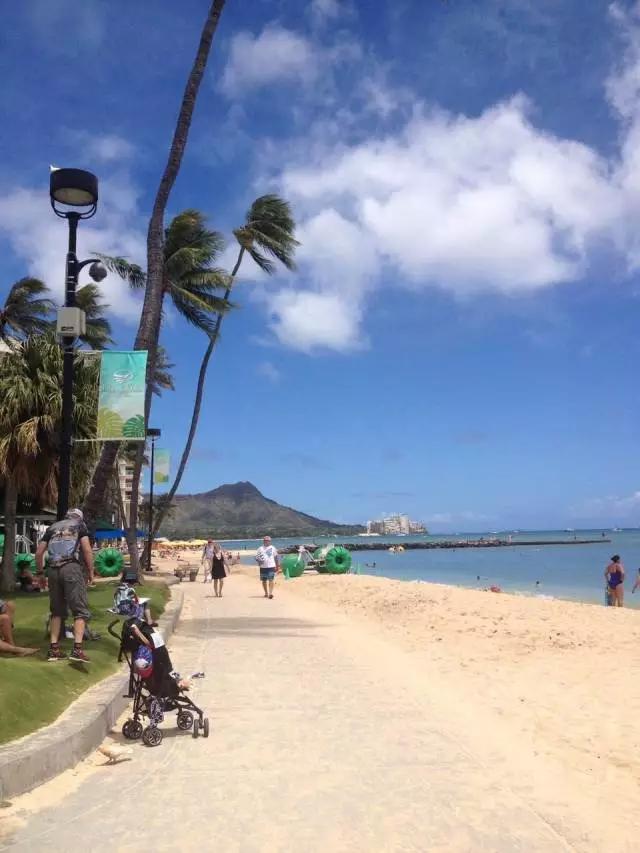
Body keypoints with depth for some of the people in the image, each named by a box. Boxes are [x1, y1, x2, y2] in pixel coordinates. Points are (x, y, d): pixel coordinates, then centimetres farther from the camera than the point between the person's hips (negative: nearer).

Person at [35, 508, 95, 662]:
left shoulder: (52, 527, 25)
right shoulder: (80, 525, 14)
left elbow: (39, 553, 19)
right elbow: (87, 550, 1)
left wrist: (40, 572, 28)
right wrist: (91, 572, 6)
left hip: (53, 570, 5)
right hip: (71, 567, -5)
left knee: (57, 610, 16)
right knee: (80, 610, -4)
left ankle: (53, 649, 12)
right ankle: (77, 649, -18)